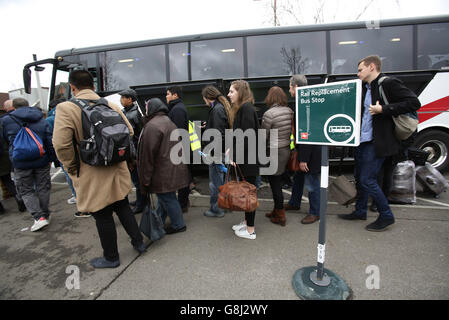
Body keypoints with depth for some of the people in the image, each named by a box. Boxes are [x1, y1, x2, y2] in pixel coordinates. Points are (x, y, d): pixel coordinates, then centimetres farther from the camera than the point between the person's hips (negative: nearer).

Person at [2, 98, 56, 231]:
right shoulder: (42, 120, 2)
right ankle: (45, 215, 23)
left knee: (26, 191, 8)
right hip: (42, 161, 2)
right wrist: (53, 158, 4)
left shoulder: (6, 121, -2)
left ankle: (39, 217, -3)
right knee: (43, 188, 13)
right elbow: (50, 142, -1)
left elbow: (5, 140, 12)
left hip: (20, 163, -2)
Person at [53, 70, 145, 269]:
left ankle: (111, 257, 29)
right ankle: (138, 242, 34)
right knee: (123, 207, 22)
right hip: (117, 171, 5)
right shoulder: (111, 106, 1)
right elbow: (129, 131, 6)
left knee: (103, 216, 10)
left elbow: (61, 144, -21)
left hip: (93, 177, -5)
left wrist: (73, 169, -6)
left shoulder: (66, 108, -14)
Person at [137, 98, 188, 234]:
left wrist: (146, 177, -13)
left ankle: (178, 224, 16)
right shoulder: (168, 121, 14)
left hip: (163, 170, -10)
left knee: (167, 198, 3)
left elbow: (149, 153, -19)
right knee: (164, 196, 19)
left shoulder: (152, 126, -17)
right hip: (172, 167, 10)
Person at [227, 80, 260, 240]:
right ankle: (246, 222, 32)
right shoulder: (241, 108, 15)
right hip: (243, 158, 10)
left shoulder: (247, 109, -16)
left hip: (247, 159, -10)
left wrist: (236, 156, -19)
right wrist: (232, 149, 10)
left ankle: (250, 230, 13)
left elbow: (247, 136, -22)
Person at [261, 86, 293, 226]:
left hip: (274, 153, -7)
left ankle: (280, 216, 17)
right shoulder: (290, 111, 4)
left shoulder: (269, 114, -17)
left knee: (275, 184, 5)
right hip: (286, 149, 7)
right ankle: (276, 210, 33)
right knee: (278, 182, 19)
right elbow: (291, 132, 7)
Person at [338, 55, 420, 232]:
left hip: (377, 143, -8)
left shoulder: (389, 84, -10)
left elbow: (414, 103, -16)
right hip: (362, 141, 9)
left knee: (367, 180, -6)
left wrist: (383, 109, -22)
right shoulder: (365, 88, 14)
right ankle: (360, 211, 31)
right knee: (360, 178, 15)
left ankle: (386, 216, 14)